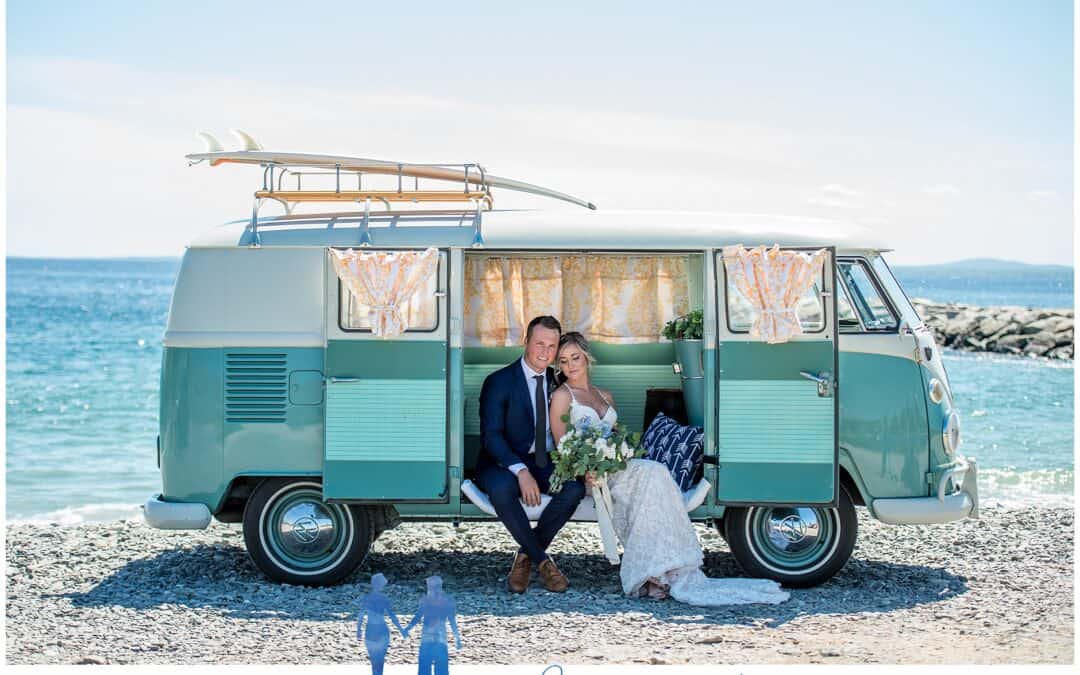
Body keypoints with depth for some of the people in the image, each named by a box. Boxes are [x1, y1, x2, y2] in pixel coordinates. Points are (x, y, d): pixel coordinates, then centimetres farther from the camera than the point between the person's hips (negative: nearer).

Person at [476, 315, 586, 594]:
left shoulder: (557, 381, 8)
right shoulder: (499, 382, -7)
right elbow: (491, 435, -15)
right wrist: (521, 471, -29)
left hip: (547, 464, 4)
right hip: (505, 463, -4)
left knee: (575, 487, -27)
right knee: (501, 489, -37)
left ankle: (526, 556, -10)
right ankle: (542, 560, -18)